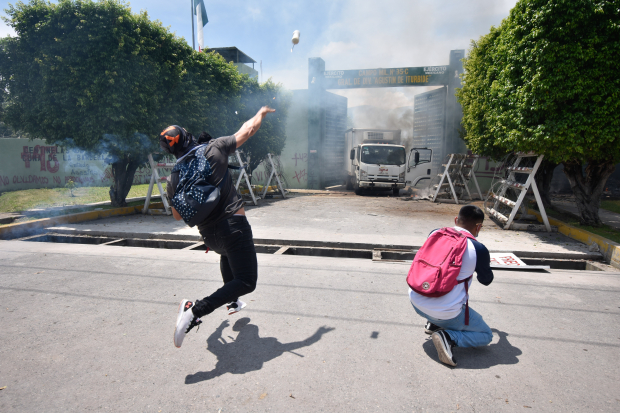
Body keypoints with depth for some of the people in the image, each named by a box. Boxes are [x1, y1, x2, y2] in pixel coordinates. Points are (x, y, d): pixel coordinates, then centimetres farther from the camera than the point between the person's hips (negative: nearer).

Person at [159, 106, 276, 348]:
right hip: (234, 224, -6)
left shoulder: (175, 178, 4)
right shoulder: (214, 149, -6)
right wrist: (261, 113, 22)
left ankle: (233, 302, 44)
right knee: (246, 281, -2)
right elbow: (248, 130, 4)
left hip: (208, 234, 6)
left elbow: (178, 216, 14)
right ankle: (196, 310, -16)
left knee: (227, 253, 38)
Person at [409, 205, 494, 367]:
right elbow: (486, 280, 9)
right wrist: (484, 261, 30)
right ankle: (448, 337, -8)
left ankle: (433, 324, 23)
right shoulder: (478, 249, -10)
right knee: (486, 335, 19)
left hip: (416, 301, 6)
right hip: (446, 313, -5)